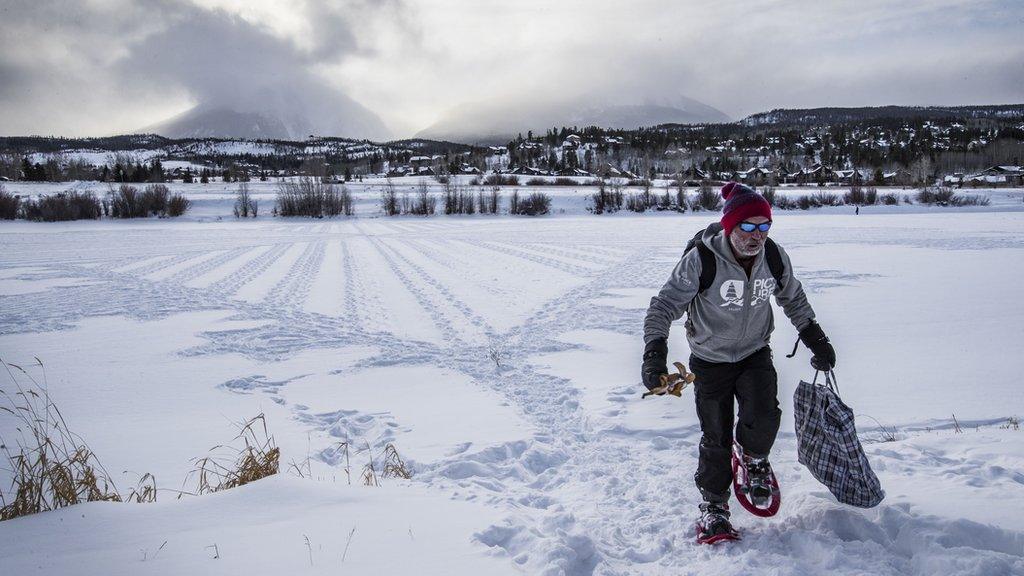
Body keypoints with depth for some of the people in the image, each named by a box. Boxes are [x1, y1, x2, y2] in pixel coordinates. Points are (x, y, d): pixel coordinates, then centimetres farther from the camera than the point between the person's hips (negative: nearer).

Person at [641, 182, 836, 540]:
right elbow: (665, 305, -20)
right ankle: (713, 500, 25)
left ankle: (755, 458, 17)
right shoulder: (701, 260, -24)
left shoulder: (775, 257, -9)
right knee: (716, 436, 1)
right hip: (710, 359, -2)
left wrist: (816, 339, 13)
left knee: (764, 417, -19)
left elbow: (793, 299, 11)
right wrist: (654, 352, -31)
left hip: (755, 352, 3)